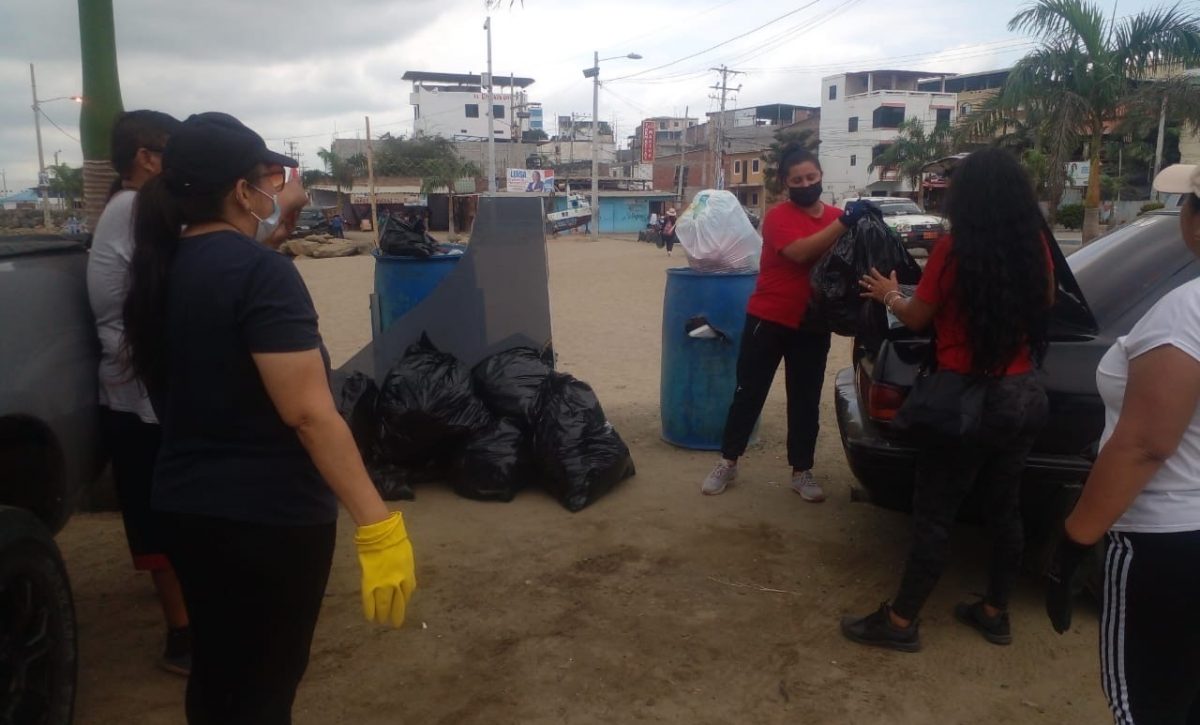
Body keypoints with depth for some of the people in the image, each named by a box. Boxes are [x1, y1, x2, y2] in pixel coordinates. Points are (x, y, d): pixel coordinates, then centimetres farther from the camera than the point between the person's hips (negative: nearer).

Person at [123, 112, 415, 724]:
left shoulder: (162, 268, 5)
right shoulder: (260, 271, -20)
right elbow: (309, 413, -27)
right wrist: (377, 526, -27)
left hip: (186, 504, 8)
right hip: (268, 515, -8)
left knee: (215, 670, 23)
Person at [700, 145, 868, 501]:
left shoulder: (837, 215, 6)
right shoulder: (778, 215, -10)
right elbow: (799, 251, -27)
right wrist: (843, 224, -32)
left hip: (813, 325, 4)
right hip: (769, 319, -4)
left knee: (806, 400, 9)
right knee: (749, 392, 4)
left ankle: (802, 472, 21)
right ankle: (728, 463, 18)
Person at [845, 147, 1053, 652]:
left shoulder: (954, 249, -14)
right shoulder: (1036, 247, 0)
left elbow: (917, 318, -2)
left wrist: (890, 294, 17)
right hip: (1025, 394, 6)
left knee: (934, 513, 2)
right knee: (1004, 505, 18)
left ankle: (900, 621, 12)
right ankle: (994, 612, 31)